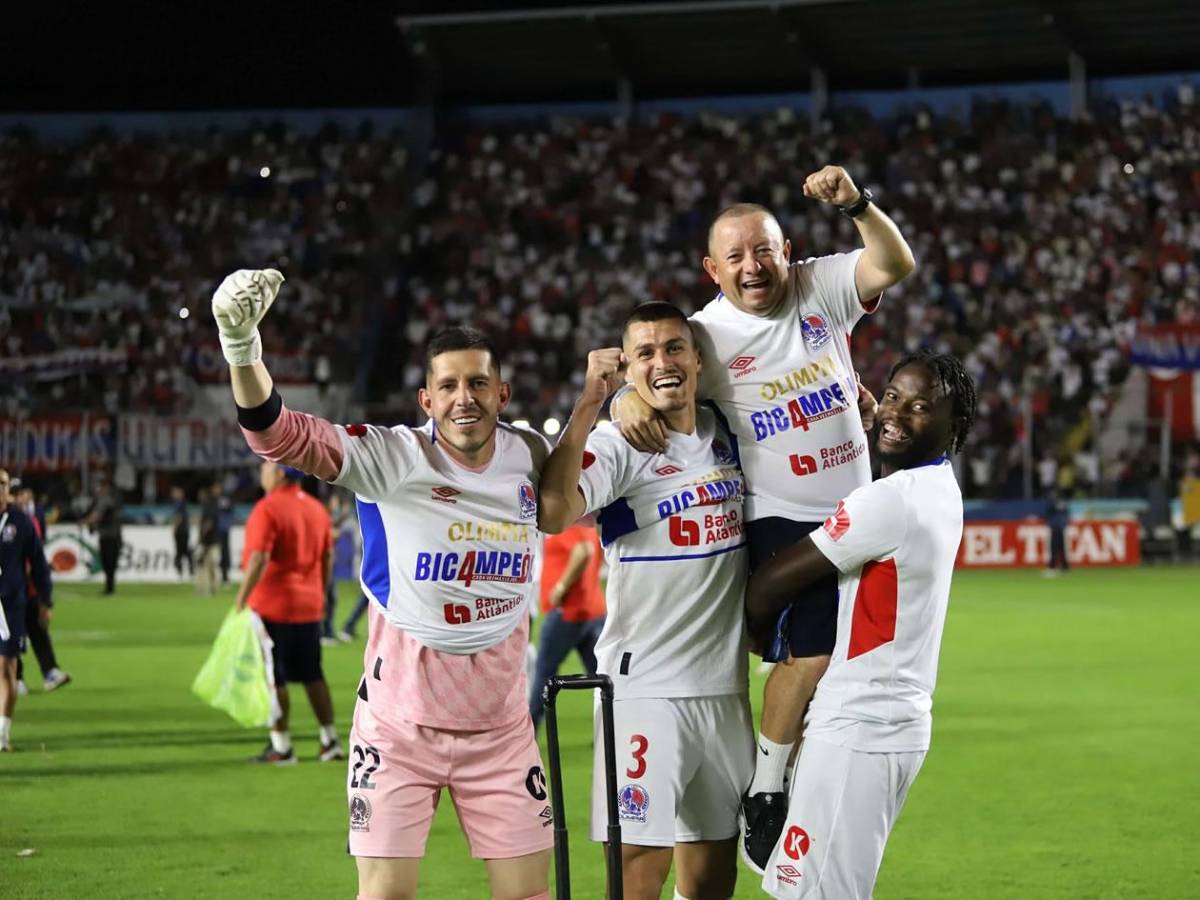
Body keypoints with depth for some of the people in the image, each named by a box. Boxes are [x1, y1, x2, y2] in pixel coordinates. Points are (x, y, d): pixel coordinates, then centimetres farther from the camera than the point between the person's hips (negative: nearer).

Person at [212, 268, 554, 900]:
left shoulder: (531, 457, 1)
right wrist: (244, 351, -45)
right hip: (399, 722, -3)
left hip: (500, 724, 4)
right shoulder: (392, 458, -12)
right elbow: (281, 436, -26)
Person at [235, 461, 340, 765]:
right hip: (309, 606, 7)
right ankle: (330, 740, 16)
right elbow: (327, 558, 15)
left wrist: (240, 601, -21)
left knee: (274, 678, 0)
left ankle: (281, 746, 1)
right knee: (313, 676, 15)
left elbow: (258, 560, -23)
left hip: (273, 606, -7)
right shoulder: (316, 509, 10)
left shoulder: (267, 509, -14)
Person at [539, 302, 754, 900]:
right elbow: (551, 515, -31)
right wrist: (589, 402, -30)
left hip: (726, 688, 6)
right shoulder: (616, 446, -11)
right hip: (645, 688, -6)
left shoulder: (728, 434, 9)